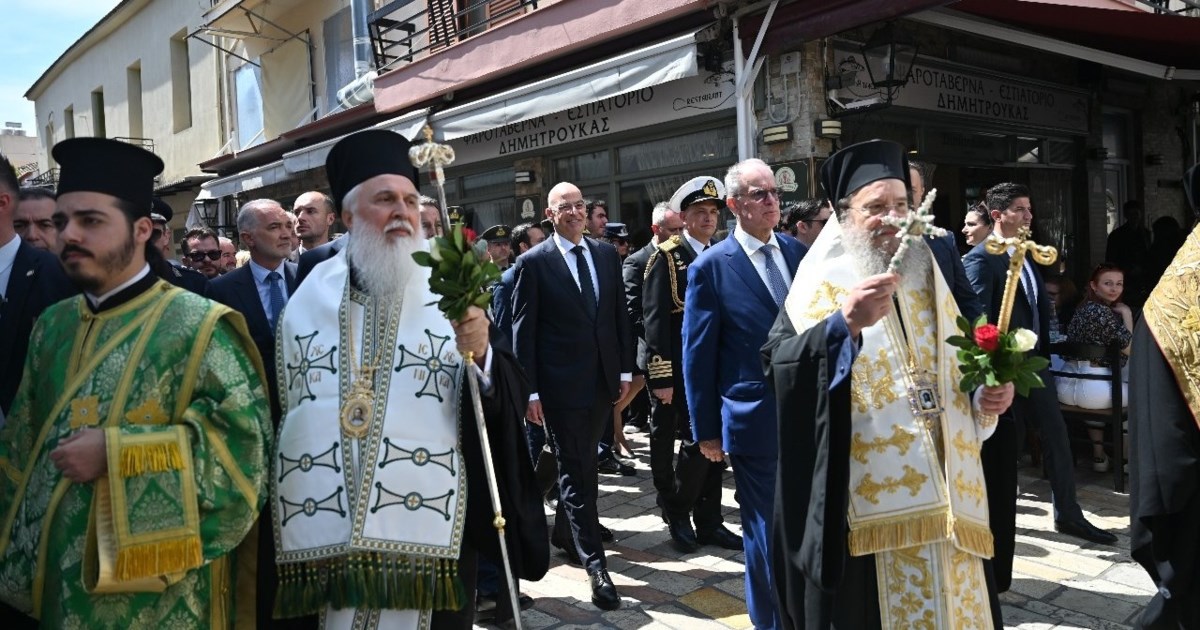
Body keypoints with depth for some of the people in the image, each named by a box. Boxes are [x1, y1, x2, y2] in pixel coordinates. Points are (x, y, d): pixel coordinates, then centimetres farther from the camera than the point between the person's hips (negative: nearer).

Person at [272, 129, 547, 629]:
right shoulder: (309, 296, 3)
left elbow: (509, 402, -6)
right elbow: (278, 410, 10)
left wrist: (482, 356, -25)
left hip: (431, 530, -1)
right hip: (322, 533, 1)